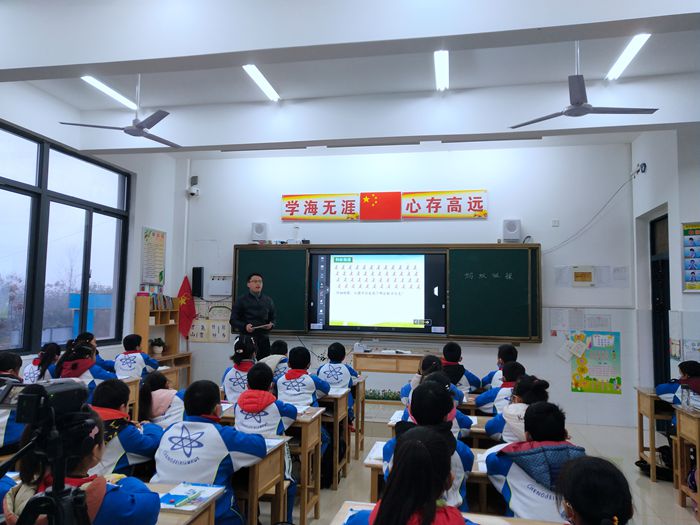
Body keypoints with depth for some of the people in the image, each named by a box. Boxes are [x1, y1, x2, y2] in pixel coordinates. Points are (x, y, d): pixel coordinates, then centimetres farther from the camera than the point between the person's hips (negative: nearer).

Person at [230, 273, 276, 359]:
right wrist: (244, 326, -17)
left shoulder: (268, 300, 12)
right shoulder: (241, 300, 1)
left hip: (263, 339, 3)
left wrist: (271, 324, -5)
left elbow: (272, 318, 18)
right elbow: (233, 320, 0)